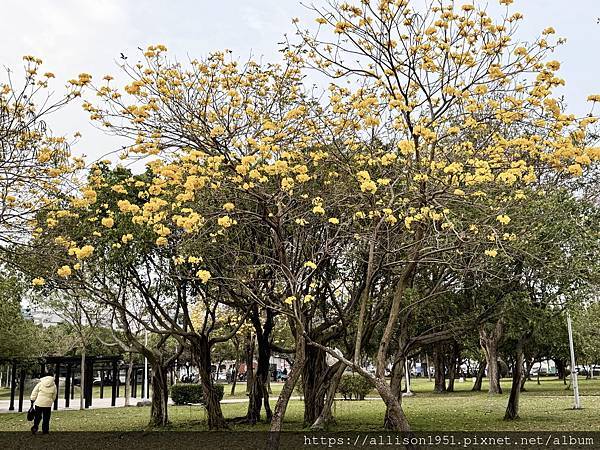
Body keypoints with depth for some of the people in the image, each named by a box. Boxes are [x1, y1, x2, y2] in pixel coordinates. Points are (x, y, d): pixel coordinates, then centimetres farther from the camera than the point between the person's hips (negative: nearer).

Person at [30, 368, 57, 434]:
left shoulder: (41, 383, -1)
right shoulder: (54, 385, -1)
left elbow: (34, 392, 1)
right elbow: (54, 396, 6)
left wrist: (32, 400, 8)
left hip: (39, 402, 0)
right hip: (48, 404, 0)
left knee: (37, 416, 11)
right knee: (46, 418, 11)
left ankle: (35, 427, -7)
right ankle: (45, 430, 13)